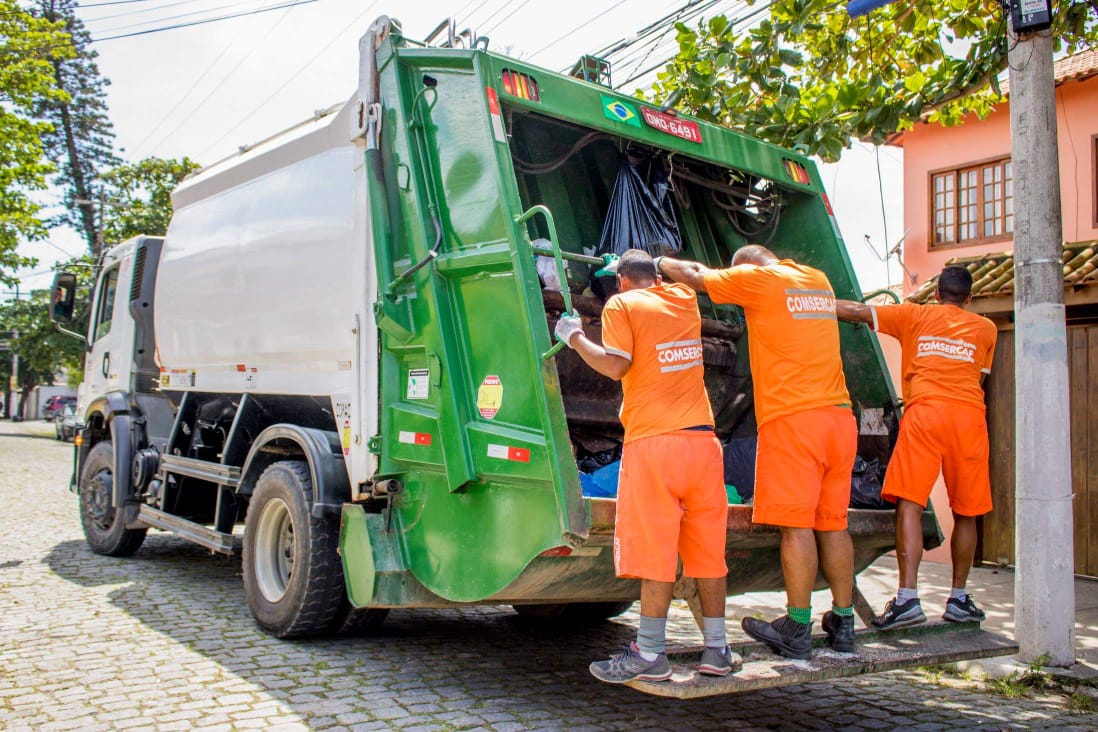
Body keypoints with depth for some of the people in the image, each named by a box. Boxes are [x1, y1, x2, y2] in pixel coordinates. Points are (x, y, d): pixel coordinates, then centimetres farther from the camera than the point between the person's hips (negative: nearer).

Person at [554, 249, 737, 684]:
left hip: (653, 441, -5)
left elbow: (615, 365, -10)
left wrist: (574, 337, 3)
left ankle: (650, 655, 3)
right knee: (707, 547, 10)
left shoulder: (622, 305, 1)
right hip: (703, 439, 6)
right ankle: (717, 650, 16)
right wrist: (646, 262, 53)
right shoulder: (684, 300, 18)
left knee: (655, 550, -3)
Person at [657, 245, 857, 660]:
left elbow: (695, 278, 8)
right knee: (832, 523, 11)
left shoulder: (759, 279, 0)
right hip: (838, 415, 7)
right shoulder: (818, 280, 19)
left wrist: (661, 263, 25)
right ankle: (842, 625, 17)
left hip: (792, 418, -7)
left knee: (795, 524, -5)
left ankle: (798, 632, 0)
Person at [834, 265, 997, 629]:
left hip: (925, 411, -2)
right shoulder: (985, 328, 20)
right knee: (966, 512, 12)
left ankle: (908, 597, -19)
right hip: (969, 416, 2)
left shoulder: (915, 315, 15)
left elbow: (857, 311, 14)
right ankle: (959, 598, 19)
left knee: (909, 503, -8)